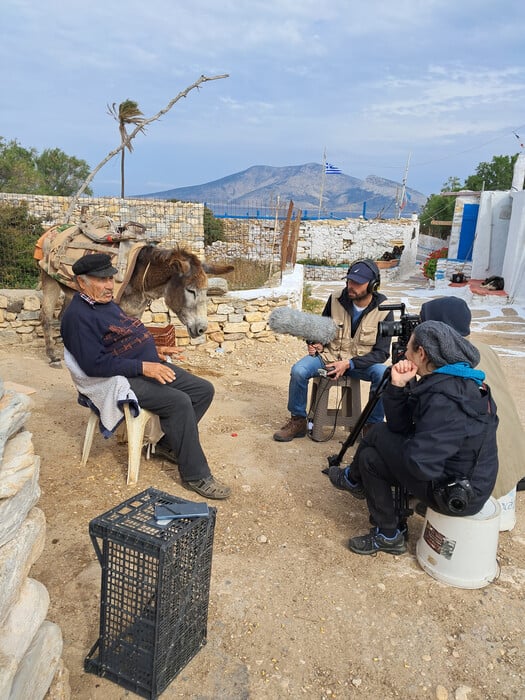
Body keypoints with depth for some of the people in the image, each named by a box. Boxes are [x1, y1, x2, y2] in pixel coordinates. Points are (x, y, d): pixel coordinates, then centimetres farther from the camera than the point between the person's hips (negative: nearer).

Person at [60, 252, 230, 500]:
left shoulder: (106, 303, 15)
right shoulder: (78, 316, -15)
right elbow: (95, 364, -23)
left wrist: (153, 351, 14)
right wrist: (143, 367, -26)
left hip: (149, 366, 10)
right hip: (125, 379, -10)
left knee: (204, 390, 2)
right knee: (179, 402, -28)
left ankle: (169, 444, 14)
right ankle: (196, 476, -17)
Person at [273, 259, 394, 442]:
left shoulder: (383, 311, -11)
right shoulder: (336, 299, -5)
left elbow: (381, 353, -11)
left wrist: (349, 364, -23)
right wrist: (316, 343, -8)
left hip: (361, 363, -1)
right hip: (329, 356, 2)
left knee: (383, 374, -32)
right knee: (298, 370, -24)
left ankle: (373, 426, -10)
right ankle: (298, 421, -2)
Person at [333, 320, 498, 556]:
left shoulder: (445, 399, -29)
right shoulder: (455, 382, 2)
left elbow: (420, 465, -32)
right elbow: (400, 427, 2)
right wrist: (398, 386, -13)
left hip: (457, 496, -9)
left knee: (379, 435, -6)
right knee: (371, 457, 9)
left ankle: (353, 479, 22)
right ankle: (388, 534, 22)